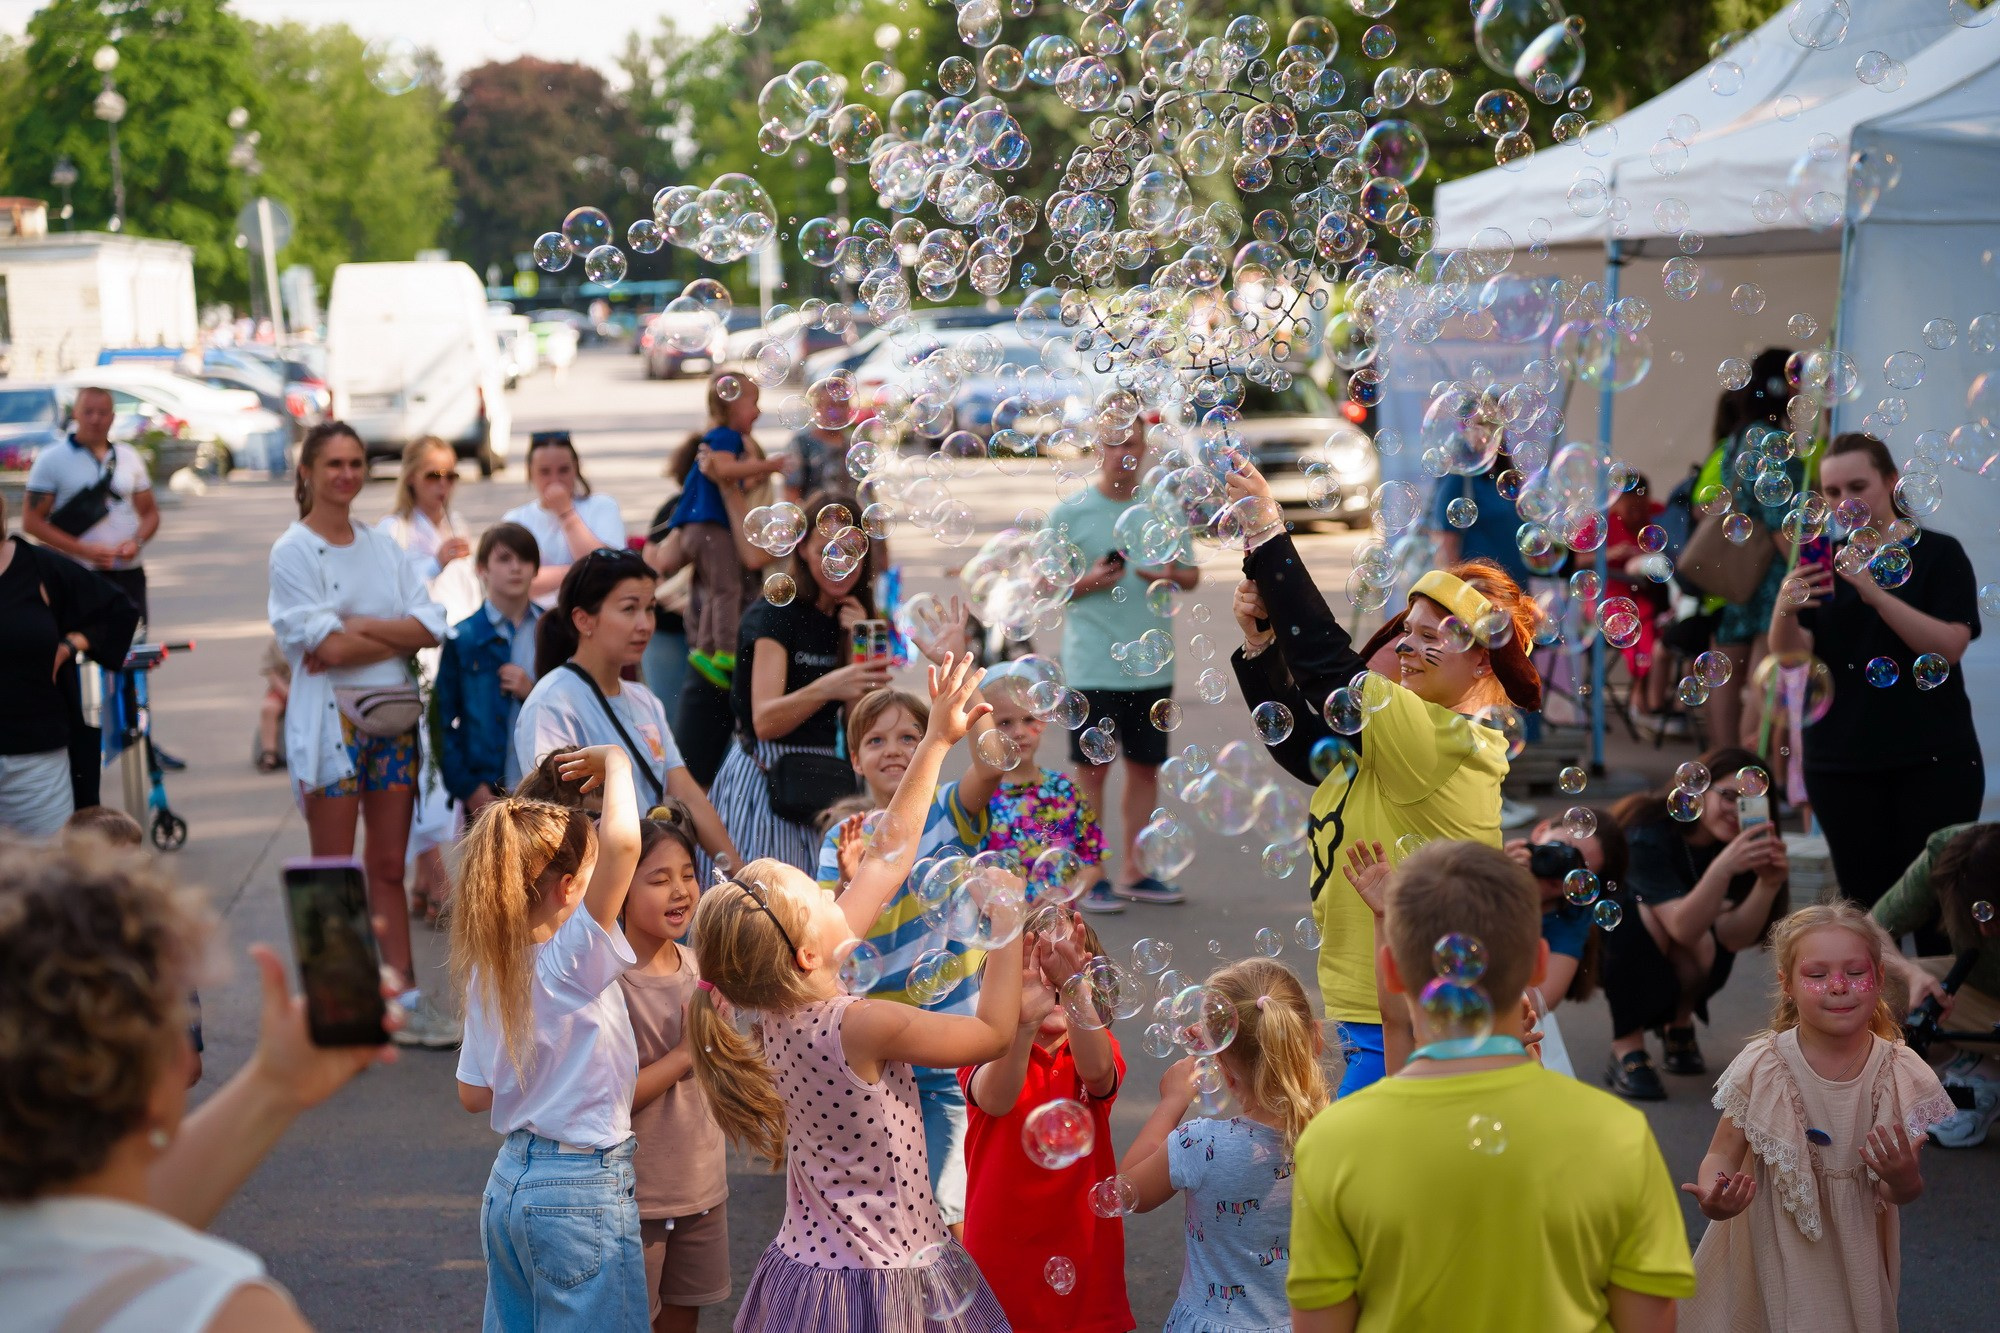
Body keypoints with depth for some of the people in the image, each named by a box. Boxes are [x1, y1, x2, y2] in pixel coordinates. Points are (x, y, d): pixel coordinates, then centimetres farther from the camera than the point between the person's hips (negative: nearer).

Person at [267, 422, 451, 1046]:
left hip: (392, 715, 5)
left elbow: (431, 624, -1)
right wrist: (400, 636, -7)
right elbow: (326, 646, -15)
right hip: (331, 719, -5)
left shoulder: (382, 545, 11)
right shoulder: (293, 550, -5)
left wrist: (358, 628, -12)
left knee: (389, 866, 9)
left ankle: (404, 997, 14)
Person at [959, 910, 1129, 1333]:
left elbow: (1097, 1072, -26)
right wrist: (1023, 1022, -49)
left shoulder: (1094, 1047, 0)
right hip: (1002, 1254, -2)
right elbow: (994, 1100, -29)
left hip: (1084, 1254, 2)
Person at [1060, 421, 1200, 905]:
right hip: (1093, 664, -4)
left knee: (1145, 766, 9)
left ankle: (1130, 869, 19)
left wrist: (1172, 576, -8)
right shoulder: (1070, 514, -2)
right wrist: (1089, 582, -17)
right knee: (1093, 768, -1)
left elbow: (1192, 574, 15)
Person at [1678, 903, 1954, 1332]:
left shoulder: (1902, 1075, -11)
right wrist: (1714, 1194, -29)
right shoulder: (1759, 1068, -15)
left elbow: (1903, 1197, -5)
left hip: (1857, 1258, 1)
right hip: (1770, 1253, -1)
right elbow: (1722, 1154, -7)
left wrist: (1904, 1181, -28)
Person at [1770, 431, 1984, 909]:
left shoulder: (1938, 554, 1)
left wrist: (1874, 592, -23)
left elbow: (1950, 645, -12)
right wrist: (1785, 611, -25)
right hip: (1841, 765, 3)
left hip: (1932, 762, -2)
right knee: (1865, 905, 2)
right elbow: (1789, 655, -3)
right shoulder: (1824, 563, 9)